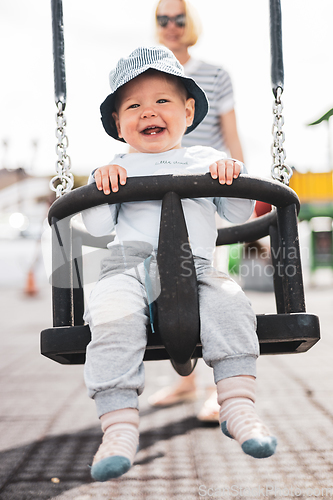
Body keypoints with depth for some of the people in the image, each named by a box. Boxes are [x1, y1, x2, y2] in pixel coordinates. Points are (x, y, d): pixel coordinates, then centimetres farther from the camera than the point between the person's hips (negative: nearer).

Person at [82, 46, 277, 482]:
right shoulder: (116, 170, 21)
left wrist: (231, 177, -1)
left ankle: (238, 406, -21)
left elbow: (239, 216, 17)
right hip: (129, 265, -1)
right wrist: (101, 185, -5)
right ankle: (120, 426, -27)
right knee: (113, 318, -31)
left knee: (230, 305, -29)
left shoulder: (207, 161, 23)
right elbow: (98, 227, 10)